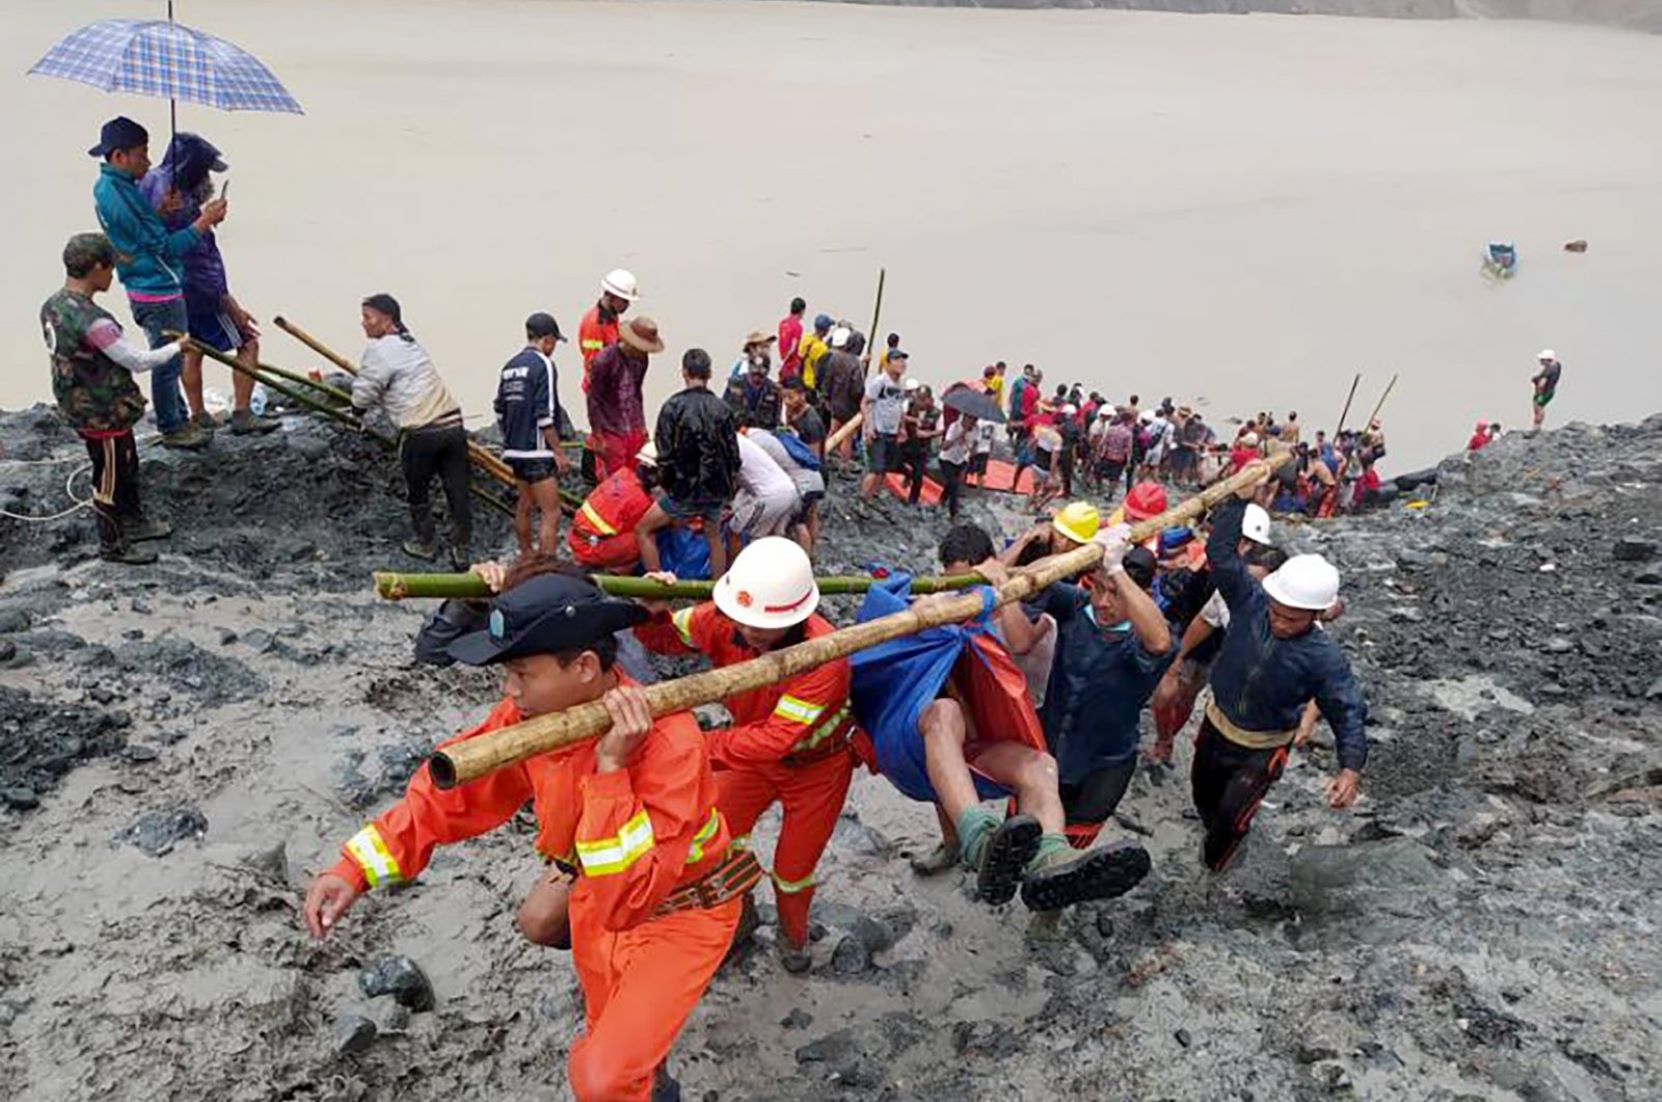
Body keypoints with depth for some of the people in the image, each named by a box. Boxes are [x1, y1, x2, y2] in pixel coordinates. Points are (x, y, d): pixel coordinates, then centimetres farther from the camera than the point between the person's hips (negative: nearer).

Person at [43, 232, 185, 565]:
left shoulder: (51, 307, 0)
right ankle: (112, 545, 24)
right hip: (104, 415, -9)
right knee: (109, 479, 8)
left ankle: (133, 522, 43)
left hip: (80, 408, 9)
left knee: (127, 466, 25)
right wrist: (177, 347, -9)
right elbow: (139, 361, -25)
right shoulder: (91, 320, -30)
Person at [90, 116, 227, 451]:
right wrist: (205, 221, -19)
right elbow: (166, 247, -22)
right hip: (159, 292, -10)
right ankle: (171, 429, 14)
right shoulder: (121, 195, -24)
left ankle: (179, 418, 32)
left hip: (148, 289, 10)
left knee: (169, 360, 20)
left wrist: (161, 212, -2)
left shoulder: (106, 186, 8)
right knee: (168, 363, 2)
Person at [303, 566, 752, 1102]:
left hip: (681, 912, -6)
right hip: (599, 891, 6)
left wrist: (610, 771, -46)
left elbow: (628, 896, -39)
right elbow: (451, 791, -7)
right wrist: (357, 868, -16)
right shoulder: (531, 712, -19)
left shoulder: (667, 744, -38)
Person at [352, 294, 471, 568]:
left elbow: (362, 398, -6)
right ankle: (461, 550, 13)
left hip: (420, 433, -6)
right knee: (457, 490, 7)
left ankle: (426, 543, 29)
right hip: (453, 425, 7)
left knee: (418, 492, 15)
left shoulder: (379, 350, -5)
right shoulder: (411, 343, 21)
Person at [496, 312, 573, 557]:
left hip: (515, 450, 9)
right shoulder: (543, 364, -12)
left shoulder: (510, 366, 12)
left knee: (524, 507, 21)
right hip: (537, 452, -9)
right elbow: (545, 415, -18)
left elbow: (500, 412, 16)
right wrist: (559, 452, -14)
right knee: (551, 513, -8)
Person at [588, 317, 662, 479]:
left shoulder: (642, 359, 3)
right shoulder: (604, 360, -15)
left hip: (634, 431, 6)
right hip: (611, 432, -6)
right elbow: (593, 400, -11)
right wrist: (598, 438, -11)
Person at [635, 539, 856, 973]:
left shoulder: (825, 656, -42)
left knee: (793, 870, 13)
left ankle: (794, 934, 48)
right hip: (755, 750, 4)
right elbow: (666, 638, -9)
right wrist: (653, 613, -33)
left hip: (816, 765, -4)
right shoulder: (724, 620, -28)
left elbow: (775, 739, -44)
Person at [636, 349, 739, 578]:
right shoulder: (722, 408, 1)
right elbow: (733, 454, 4)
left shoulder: (674, 406, -11)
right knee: (714, 538, 26)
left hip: (685, 489, -5)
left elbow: (665, 454, -12)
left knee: (643, 530, 10)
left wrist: (664, 485, 4)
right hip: (717, 490, 5)